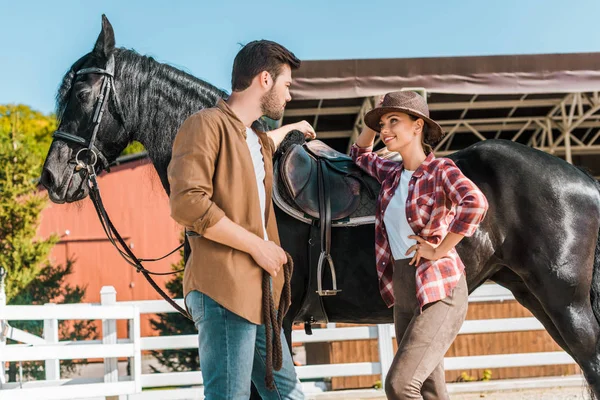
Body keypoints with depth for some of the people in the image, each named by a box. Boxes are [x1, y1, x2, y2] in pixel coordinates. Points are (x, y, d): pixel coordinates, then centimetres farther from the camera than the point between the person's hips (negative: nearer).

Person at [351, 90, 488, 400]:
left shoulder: (440, 170, -10)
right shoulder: (391, 174, 10)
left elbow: (475, 203, -30)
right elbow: (359, 155, 32)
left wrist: (439, 251, -24)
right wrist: (372, 125, 14)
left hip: (439, 291, -8)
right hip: (403, 292, 8)